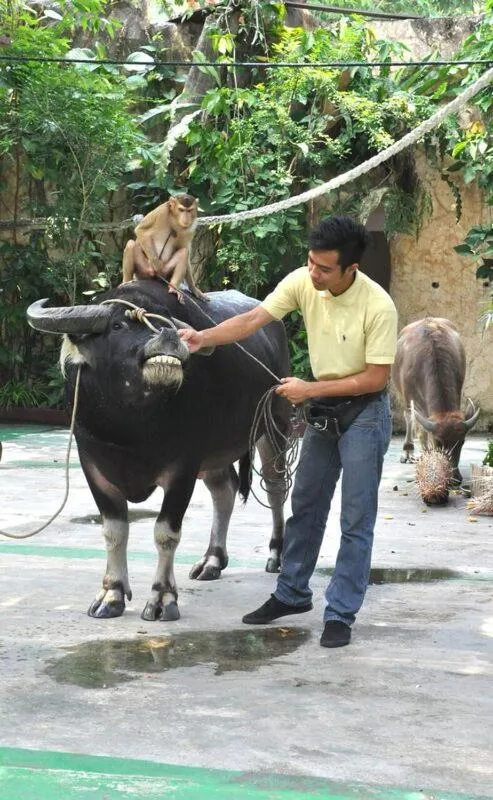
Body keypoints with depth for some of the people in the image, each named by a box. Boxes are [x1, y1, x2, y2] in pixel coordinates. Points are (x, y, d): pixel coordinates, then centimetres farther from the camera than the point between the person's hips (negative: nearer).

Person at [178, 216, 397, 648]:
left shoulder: (378, 306, -26)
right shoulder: (302, 282, -11)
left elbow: (376, 377, -21)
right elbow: (253, 319, -14)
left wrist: (310, 390, -20)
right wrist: (204, 338, -30)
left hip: (363, 413, -6)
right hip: (322, 410, 6)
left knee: (356, 520, -2)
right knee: (305, 507, 16)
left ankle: (341, 615, 7)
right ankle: (292, 594, 31)